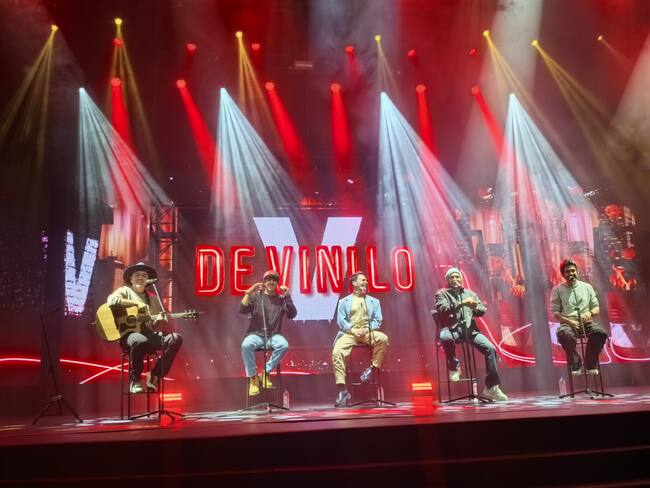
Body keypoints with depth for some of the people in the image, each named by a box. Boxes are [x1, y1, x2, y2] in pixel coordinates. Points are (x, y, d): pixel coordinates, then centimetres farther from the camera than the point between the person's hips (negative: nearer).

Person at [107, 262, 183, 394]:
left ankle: (154, 377, -11)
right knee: (140, 341, -41)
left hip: (149, 334, 5)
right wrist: (137, 303, -14)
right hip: (129, 333, -5)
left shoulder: (153, 298, 24)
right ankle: (134, 381, -15)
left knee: (176, 338, -19)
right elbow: (111, 300, -14)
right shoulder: (125, 291, 10)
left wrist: (162, 319, -5)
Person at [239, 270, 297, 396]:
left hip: (273, 335, 1)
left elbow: (292, 314, -2)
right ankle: (253, 377, -17)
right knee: (246, 345, -34)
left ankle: (266, 372, -13)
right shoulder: (255, 296, 8)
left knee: (284, 345, -31)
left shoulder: (281, 299, 11)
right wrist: (248, 292, -16)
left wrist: (287, 296, -10)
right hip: (256, 334, -1)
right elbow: (242, 310, -7)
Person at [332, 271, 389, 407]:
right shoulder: (344, 302, 16)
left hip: (368, 332, 1)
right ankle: (342, 391, -25)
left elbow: (378, 321, 11)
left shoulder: (374, 301, 21)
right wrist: (354, 330, -11)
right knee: (336, 352, -28)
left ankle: (372, 368, -13)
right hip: (349, 332, -1)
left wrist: (366, 329, -8)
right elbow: (341, 321, 5)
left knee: (383, 338, -32)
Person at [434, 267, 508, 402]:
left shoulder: (469, 293, 26)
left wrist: (475, 307, -6)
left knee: (490, 349, -17)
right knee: (445, 338, -40)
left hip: (470, 329, 4)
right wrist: (461, 304, -16)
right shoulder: (442, 293, 13)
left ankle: (491, 387, -8)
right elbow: (442, 309, -7)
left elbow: (482, 310, 18)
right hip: (451, 328, -4)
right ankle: (454, 366, -13)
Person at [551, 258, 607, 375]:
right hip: (568, 323, -2)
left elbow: (596, 308, 13)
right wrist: (569, 321, -15)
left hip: (586, 322, 2)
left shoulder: (587, 287, 15)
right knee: (563, 333, -38)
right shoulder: (557, 290, 7)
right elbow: (555, 313, 1)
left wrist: (590, 313, -10)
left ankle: (590, 364, -11)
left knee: (601, 333, -31)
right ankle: (576, 364, -19)